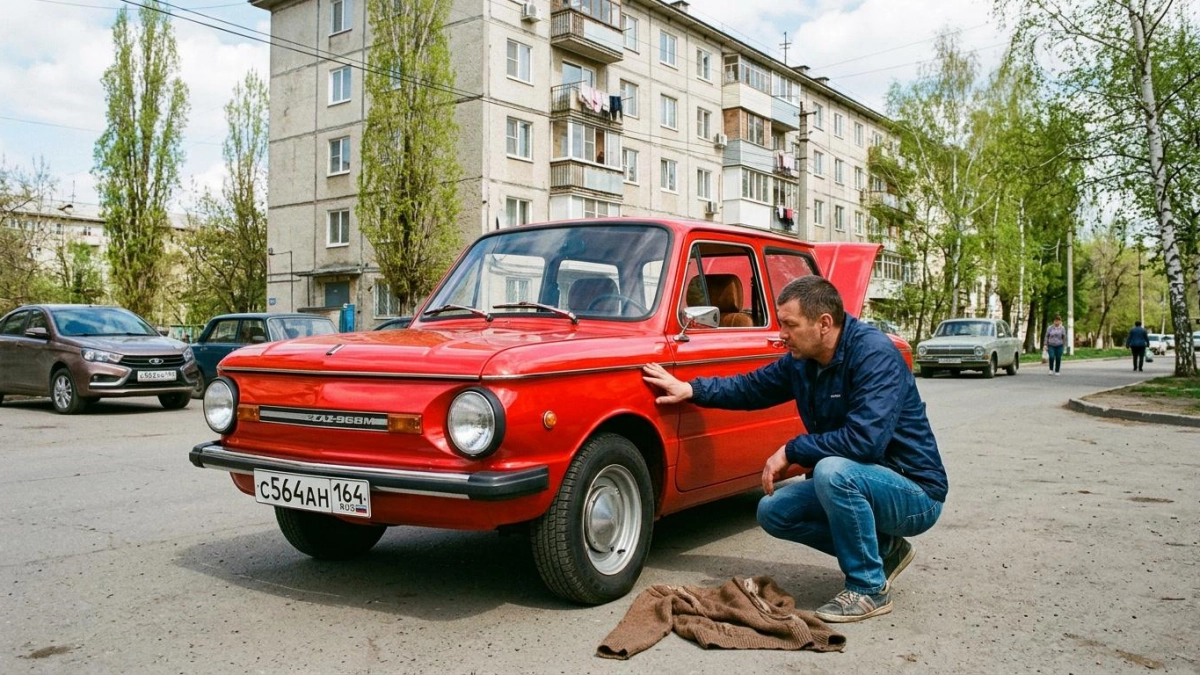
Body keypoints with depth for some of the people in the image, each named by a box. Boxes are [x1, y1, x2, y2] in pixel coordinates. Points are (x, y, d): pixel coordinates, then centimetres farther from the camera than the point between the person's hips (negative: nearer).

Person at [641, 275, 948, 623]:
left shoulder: (874, 354, -25)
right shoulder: (801, 361, 0)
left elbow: (865, 440, -34)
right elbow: (751, 387, 15)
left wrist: (790, 451, -23)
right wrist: (691, 389, 1)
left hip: (916, 494, -8)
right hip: (855, 483, 8)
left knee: (833, 471, -34)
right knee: (773, 511, 4)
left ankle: (870, 589, -14)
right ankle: (884, 549, 13)